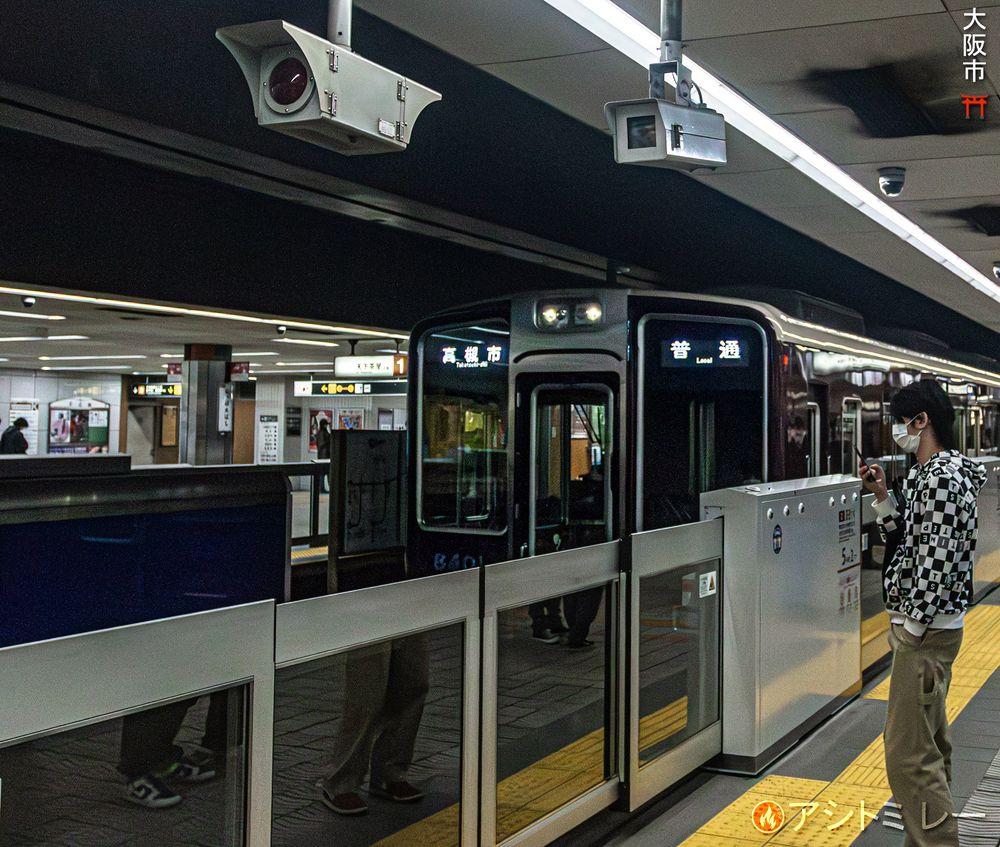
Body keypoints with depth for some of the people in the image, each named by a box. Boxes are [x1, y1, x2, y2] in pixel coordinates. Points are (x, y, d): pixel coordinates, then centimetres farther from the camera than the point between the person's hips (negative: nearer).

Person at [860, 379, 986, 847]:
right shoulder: (934, 473, 13)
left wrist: (911, 627, -19)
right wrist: (882, 496, 6)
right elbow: (908, 540, 16)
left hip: (926, 630, -11)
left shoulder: (942, 477, -19)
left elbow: (938, 558, -24)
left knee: (908, 753, -8)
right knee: (930, 743, 19)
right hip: (930, 626, 11)